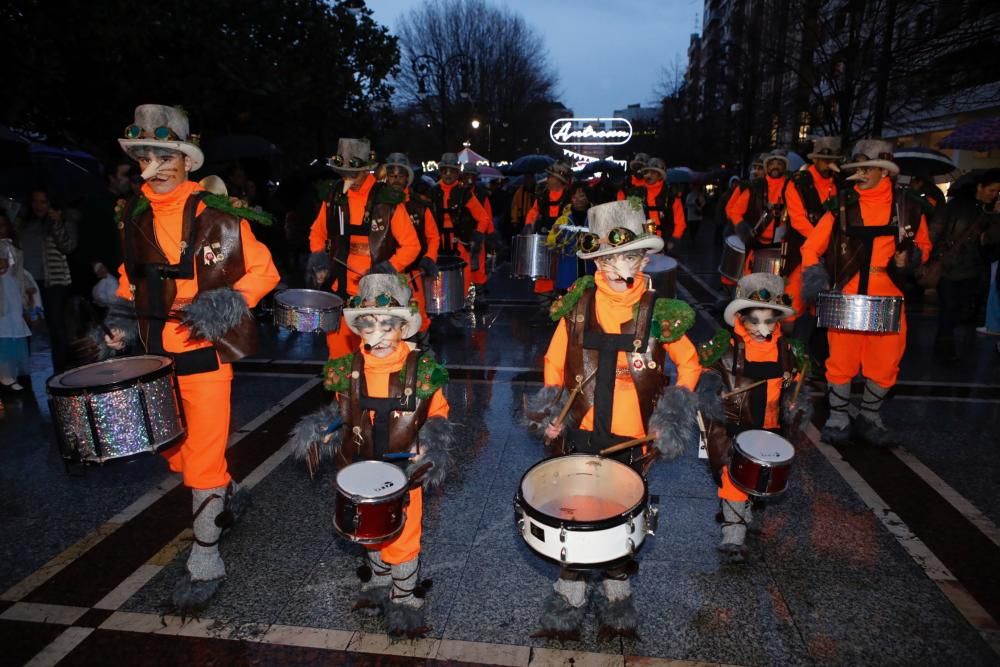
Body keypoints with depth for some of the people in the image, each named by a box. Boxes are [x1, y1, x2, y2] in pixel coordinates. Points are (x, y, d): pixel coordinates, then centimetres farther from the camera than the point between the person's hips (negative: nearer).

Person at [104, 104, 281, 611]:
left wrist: (225, 305, -20)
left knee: (204, 455, -1)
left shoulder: (216, 215, -10)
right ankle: (229, 494, 44)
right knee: (171, 449, 17)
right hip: (155, 353, 6)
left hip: (205, 350, -6)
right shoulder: (134, 217, 8)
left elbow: (263, 271, -6)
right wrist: (123, 320, 4)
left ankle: (205, 562, 13)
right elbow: (131, 279, 19)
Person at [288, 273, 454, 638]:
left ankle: (406, 598, 34)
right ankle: (377, 582, 49)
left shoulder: (423, 369, -15)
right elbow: (341, 413, 8)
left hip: (405, 470, -3)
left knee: (402, 539, 9)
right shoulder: (347, 369, -7)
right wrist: (320, 428, -10)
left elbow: (437, 414, -3)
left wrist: (434, 443, -19)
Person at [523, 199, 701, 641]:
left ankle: (616, 593, 39)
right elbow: (555, 363, 6)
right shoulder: (577, 307, -4)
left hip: (632, 439, 0)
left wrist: (675, 412, -6)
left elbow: (689, 364, 6)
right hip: (579, 434, 1)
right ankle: (569, 596, 31)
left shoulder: (659, 313, -7)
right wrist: (551, 410, -6)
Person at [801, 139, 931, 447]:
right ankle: (838, 419, 19)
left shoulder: (908, 206, 4)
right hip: (845, 298, -1)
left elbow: (923, 246, 16)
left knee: (885, 365, 6)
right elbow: (811, 247, 3)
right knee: (841, 361, 1)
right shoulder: (842, 205, 0)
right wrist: (816, 278, -11)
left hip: (889, 300, 2)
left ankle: (869, 419, 27)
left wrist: (909, 257, -6)